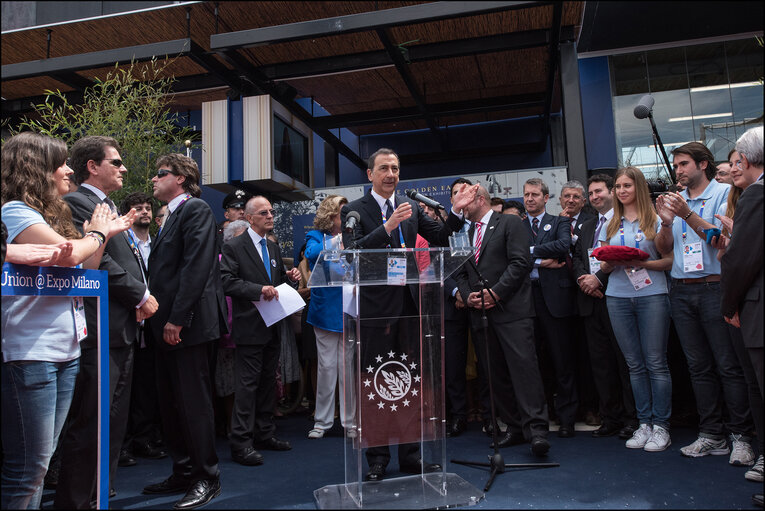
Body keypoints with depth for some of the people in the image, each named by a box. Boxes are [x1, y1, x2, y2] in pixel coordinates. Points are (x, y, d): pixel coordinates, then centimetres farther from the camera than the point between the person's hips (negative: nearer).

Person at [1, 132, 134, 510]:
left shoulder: (53, 215, 17)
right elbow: (69, 253, -23)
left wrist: (106, 236, 10)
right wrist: (96, 233, -3)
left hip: (65, 349, 9)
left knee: (39, 463, 15)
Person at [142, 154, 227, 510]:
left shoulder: (196, 210, -8)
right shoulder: (171, 216, 20)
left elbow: (197, 267, -18)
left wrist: (177, 319, -20)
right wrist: (159, 318, 12)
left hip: (187, 324, -9)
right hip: (165, 325, 9)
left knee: (193, 403, -1)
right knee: (170, 403, 14)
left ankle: (207, 478, 13)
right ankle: (182, 473, 27)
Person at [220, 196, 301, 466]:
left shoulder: (273, 247, 16)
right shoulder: (234, 247, -7)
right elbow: (227, 282, -17)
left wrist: (289, 276, 2)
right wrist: (259, 290, -25)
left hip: (273, 326, 8)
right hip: (249, 328, -7)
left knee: (268, 381, 14)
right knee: (248, 383, -5)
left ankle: (265, 434, 27)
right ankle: (241, 443, 4)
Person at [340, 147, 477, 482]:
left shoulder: (411, 207, 11)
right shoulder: (354, 210, -2)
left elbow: (439, 238, 13)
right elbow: (353, 253, -16)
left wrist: (457, 211, -1)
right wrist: (389, 226, -26)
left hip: (408, 306, 4)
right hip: (376, 308, -4)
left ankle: (410, 455, 26)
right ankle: (377, 460, 18)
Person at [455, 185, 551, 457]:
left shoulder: (510, 223, 3)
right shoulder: (465, 233, 22)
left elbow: (520, 263, -8)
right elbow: (461, 273, 20)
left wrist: (496, 292, -13)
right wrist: (468, 296, 1)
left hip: (511, 309, -6)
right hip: (480, 312, 6)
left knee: (524, 367, -12)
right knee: (495, 373, 7)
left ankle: (536, 429, -8)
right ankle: (514, 427, 16)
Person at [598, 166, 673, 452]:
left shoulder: (655, 219, 4)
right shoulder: (610, 224, 14)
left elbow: (669, 261, 0)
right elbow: (604, 266, 13)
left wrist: (641, 263, -15)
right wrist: (612, 261, -9)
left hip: (652, 295, -3)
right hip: (618, 297, 3)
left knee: (656, 362, -2)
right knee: (634, 364, 7)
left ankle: (661, 425, 8)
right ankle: (644, 423, 15)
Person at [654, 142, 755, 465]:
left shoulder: (724, 193, 0)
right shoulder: (674, 200, 15)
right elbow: (663, 249, 11)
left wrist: (687, 214, -20)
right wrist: (666, 222, -7)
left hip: (715, 289, -5)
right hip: (682, 291, 5)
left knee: (729, 365, -2)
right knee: (699, 367, 9)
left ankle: (741, 437, 8)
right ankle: (712, 435, 17)